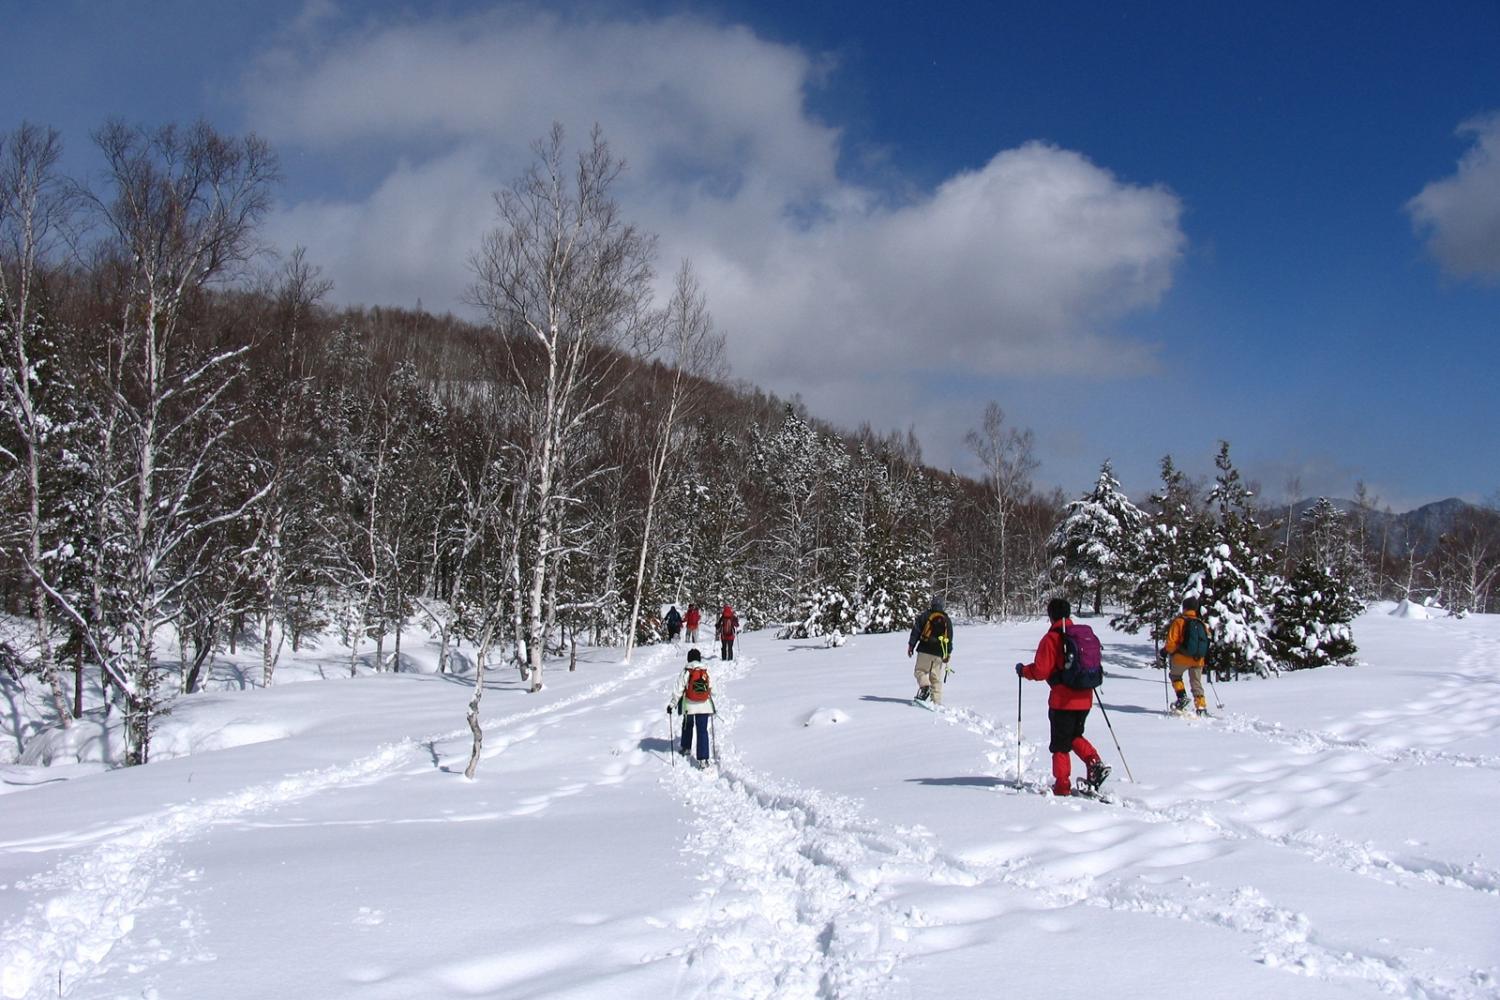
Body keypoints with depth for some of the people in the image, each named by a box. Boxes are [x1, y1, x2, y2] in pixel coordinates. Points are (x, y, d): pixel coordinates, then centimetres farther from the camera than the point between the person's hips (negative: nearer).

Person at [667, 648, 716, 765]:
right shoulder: (706, 671, 1)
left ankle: (685, 748, 41)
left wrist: (672, 704, -2)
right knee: (702, 731, 2)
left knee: (688, 725, 25)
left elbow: (678, 690, -10)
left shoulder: (686, 672, -8)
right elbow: (711, 689, 9)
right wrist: (713, 708, 23)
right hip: (704, 706, 1)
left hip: (689, 706, -1)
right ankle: (703, 758, -5)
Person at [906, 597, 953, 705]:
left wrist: (911, 645, 2)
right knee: (936, 678, 7)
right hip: (940, 653, 3)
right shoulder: (947, 619, 12)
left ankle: (925, 686, -22)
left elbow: (916, 630, -2)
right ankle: (937, 701, 2)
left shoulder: (925, 615, 3)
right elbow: (950, 638, 11)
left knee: (921, 670, 7)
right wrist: (948, 654, 14)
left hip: (925, 650, -3)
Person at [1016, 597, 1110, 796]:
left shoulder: (1051, 638, -13)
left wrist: (1023, 670, 4)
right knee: (1075, 736, 23)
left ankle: (1062, 786, 9)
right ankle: (1095, 763, 1)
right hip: (1085, 698, 6)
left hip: (1063, 700, -6)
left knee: (1060, 744, 6)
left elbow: (1040, 671, -14)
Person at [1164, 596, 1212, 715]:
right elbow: (1208, 639, 11)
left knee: (1175, 675, 22)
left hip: (1182, 658, -3)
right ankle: (1202, 708, 4)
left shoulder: (1179, 621, -8)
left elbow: (1171, 642, -11)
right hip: (1198, 660, 4)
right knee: (1197, 684, 13)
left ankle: (1182, 697, 4)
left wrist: (1166, 650, 8)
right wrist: (1205, 658, 26)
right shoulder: (1203, 624, 5)